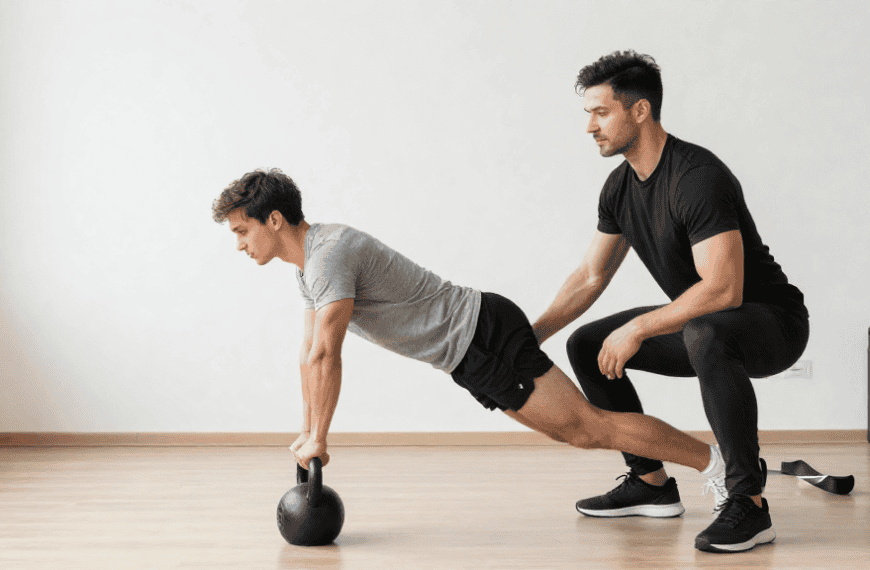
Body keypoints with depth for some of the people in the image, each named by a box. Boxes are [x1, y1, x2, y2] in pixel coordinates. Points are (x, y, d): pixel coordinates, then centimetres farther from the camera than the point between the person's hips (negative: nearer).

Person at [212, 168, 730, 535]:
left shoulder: (330, 253, -20)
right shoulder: (310, 261, 13)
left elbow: (326, 357, -24)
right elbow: (311, 356, 20)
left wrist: (317, 439, -16)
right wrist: (309, 431, 20)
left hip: (484, 336, -10)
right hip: (473, 348, 10)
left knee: (587, 426, -10)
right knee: (570, 429, 17)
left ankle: (722, 464, -5)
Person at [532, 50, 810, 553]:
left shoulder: (698, 177, -27)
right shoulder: (621, 187, 2)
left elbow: (723, 290, -34)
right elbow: (591, 278, 9)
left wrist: (638, 329, -27)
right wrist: (532, 335, -2)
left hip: (774, 323, -9)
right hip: (700, 323, 9)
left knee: (705, 336, -42)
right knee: (587, 346, 8)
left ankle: (749, 503, -30)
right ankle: (651, 480, 15)